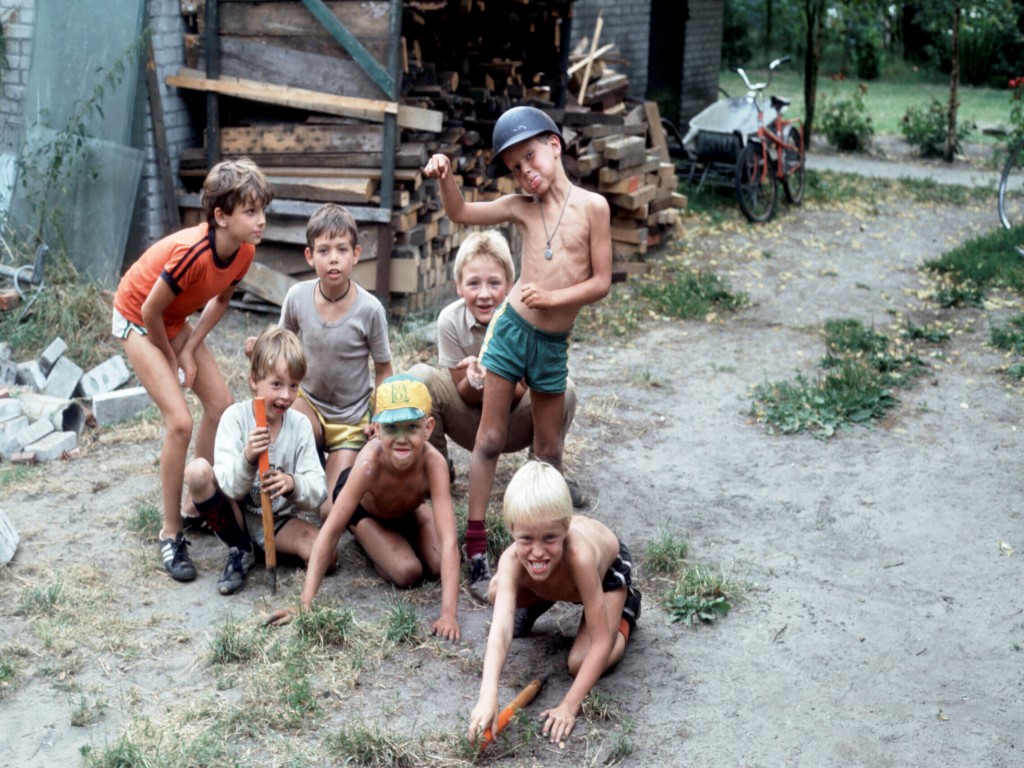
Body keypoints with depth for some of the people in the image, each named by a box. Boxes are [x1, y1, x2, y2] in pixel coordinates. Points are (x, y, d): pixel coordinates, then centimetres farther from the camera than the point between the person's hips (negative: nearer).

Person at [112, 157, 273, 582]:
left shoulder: (244, 251, -15)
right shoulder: (192, 252, -37)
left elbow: (220, 300, 2)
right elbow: (150, 311, -27)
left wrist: (190, 349, -7)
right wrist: (173, 359, -11)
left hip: (176, 319, 7)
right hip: (136, 319, -7)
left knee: (221, 405, 3)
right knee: (180, 422, -16)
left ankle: (197, 501, 20)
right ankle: (171, 534, -4)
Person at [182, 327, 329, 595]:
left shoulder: (300, 425, -8)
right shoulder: (235, 417, -14)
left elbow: (318, 492, -13)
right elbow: (228, 487, -22)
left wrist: (293, 485, -36)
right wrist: (247, 459, -44)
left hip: (278, 522, 1)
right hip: (237, 518, 0)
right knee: (197, 470, -27)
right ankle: (241, 551, -7)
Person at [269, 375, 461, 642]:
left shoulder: (433, 462, -41)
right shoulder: (369, 463, -45)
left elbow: (449, 541, -45)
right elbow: (330, 531, -43)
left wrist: (449, 614, -54)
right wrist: (305, 605, -48)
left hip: (409, 507, 2)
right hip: (364, 507, -2)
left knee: (440, 565, -12)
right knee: (407, 573, -19)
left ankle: (402, 534, 20)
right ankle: (365, 541, 14)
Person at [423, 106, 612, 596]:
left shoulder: (592, 206, -7)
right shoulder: (521, 207, 1)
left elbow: (601, 282, -7)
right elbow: (461, 213, 10)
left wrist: (552, 297, -18)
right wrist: (445, 178, -9)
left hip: (554, 343, -1)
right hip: (511, 330, 1)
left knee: (548, 450, 12)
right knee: (490, 439, 2)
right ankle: (475, 543, 9)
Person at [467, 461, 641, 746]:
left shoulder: (578, 555, -48)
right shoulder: (512, 560, -40)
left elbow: (602, 643, -41)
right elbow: (500, 629, -52)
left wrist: (569, 706, -43)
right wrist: (488, 696, -67)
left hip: (608, 569, -3)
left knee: (580, 663, -18)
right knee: (499, 592, -20)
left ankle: (624, 610, 11)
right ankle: (538, 599, 15)